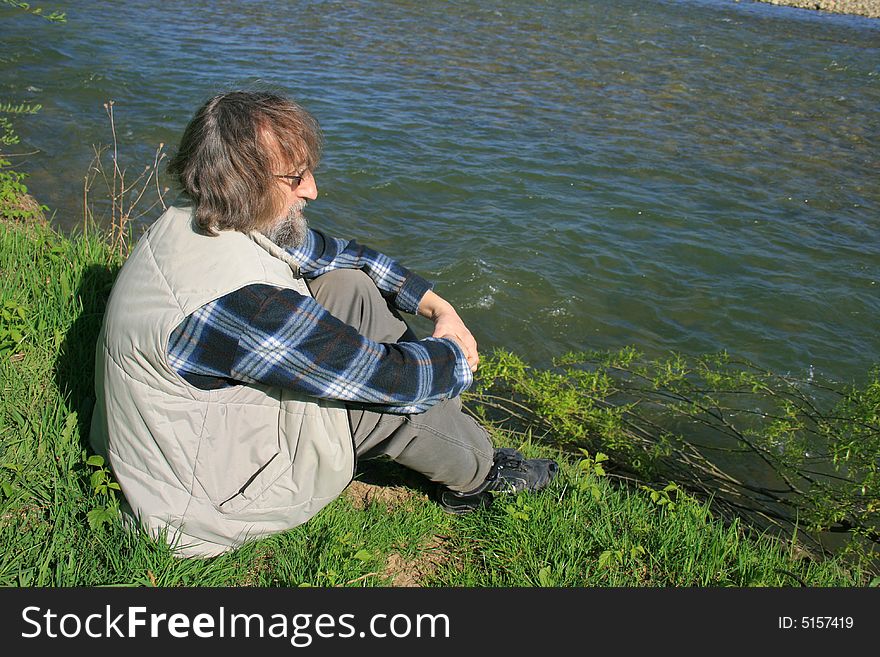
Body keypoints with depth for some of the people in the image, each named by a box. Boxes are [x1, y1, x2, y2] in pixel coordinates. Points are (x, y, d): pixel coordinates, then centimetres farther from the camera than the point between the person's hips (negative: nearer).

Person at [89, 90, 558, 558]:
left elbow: (333, 252, 4)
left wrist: (437, 306, 2)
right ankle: (476, 476, 16)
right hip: (208, 498, -8)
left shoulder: (195, 220, -8)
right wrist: (456, 356, -8)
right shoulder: (238, 300, -37)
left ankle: (447, 423, 11)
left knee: (349, 285, 1)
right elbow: (387, 376, -29)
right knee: (393, 389, -15)